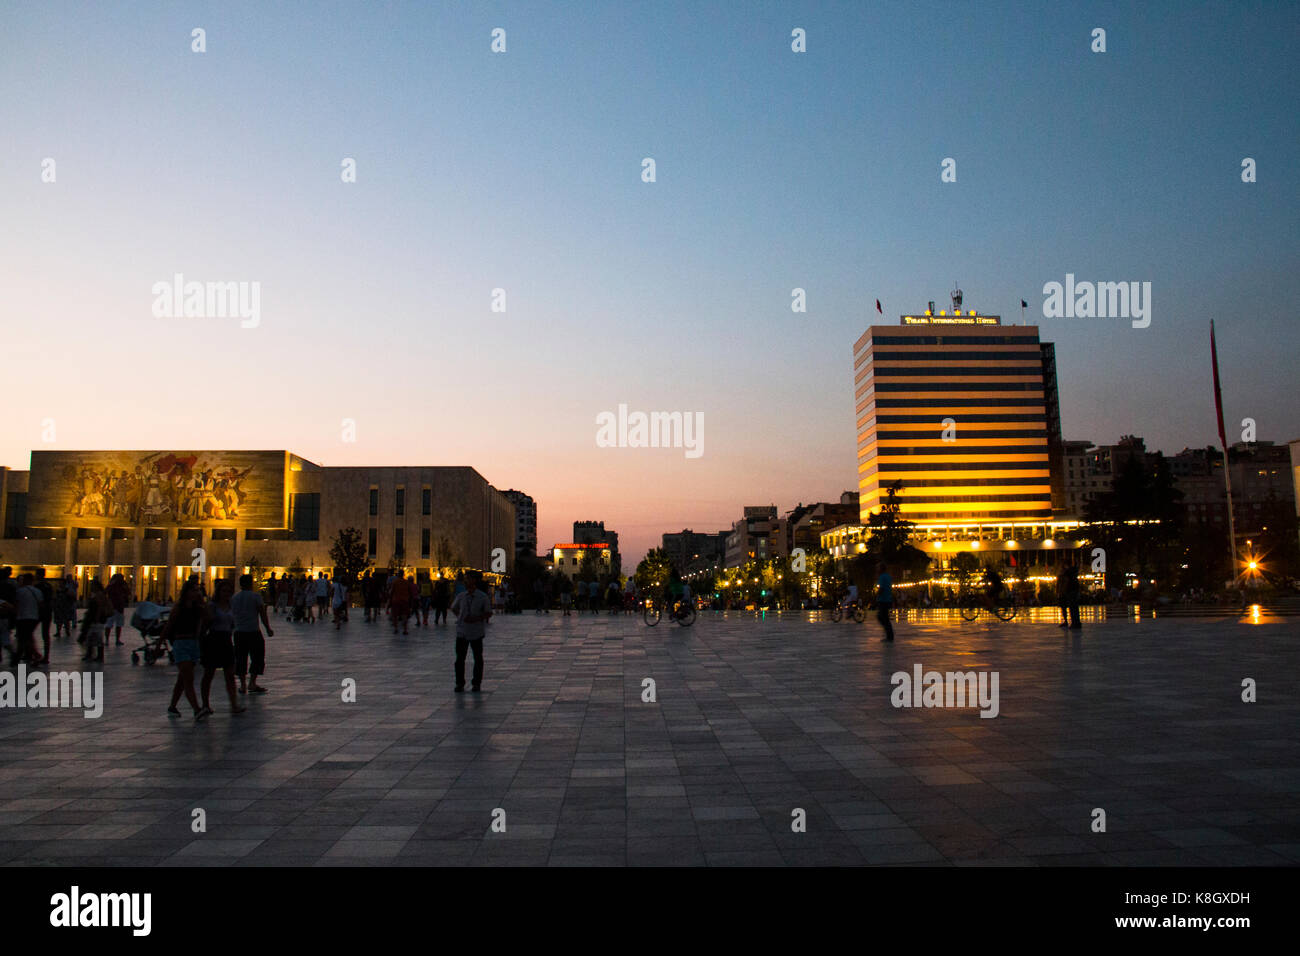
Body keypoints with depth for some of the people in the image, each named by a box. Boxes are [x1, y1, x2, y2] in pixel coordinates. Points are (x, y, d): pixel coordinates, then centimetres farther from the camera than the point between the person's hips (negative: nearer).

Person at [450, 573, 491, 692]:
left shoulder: (482, 597, -5)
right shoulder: (461, 596, 5)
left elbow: (489, 613, -2)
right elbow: (454, 608, 23)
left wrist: (476, 618, -16)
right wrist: (460, 618, 9)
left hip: (476, 632, -2)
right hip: (462, 632, 2)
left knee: (478, 659, 5)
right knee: (460, 658, 0)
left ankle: (476, 684, 17)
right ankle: (459, 684, 9)